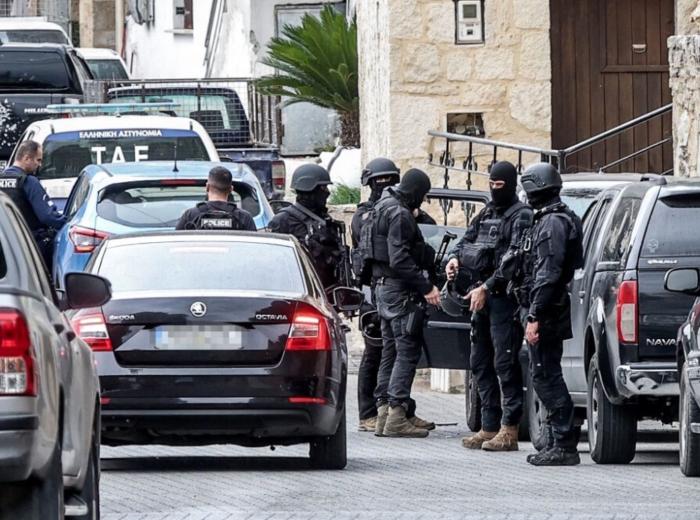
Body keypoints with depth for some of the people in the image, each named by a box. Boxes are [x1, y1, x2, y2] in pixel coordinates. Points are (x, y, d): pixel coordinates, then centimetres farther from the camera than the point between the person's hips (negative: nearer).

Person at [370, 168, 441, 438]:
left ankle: (383, 412, 14)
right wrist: (425, 287, -22)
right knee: (407, 351, -9)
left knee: (390, 351, 13)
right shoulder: (400, 215, -16)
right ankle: (396, 414, -14)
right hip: (400, 291, -10)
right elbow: (399, 259, -23)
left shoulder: (384, 207, 15)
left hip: (384, 287, 10)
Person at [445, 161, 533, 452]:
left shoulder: (521, 217, -7)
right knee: (480, 363, 11)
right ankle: (489, 427, 17)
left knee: (505, 363, -10)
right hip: (481, 297, 9)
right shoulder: (486, 214, 19)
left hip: (504, 297, -9)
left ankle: (509, 430, -11)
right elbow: (468, 240, 26)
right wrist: (455, 258, 3)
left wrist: (486, 288, -19)